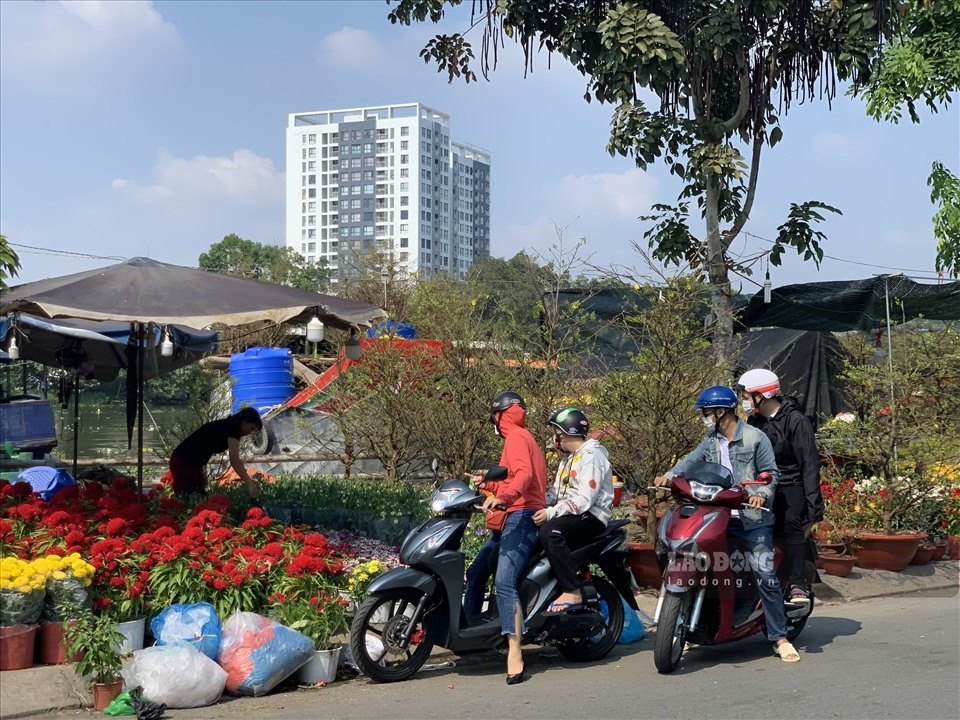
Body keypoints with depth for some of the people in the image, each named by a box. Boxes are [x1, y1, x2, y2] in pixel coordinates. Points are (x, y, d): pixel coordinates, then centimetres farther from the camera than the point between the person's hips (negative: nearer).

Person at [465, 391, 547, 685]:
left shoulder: (516, 437, -5)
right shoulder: (524, 437, 26)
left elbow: (525, 474, -24)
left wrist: (502, 498, -39)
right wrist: (487, 483, 36)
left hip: (521, 516, -12)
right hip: (515, 518, 12)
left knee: (504, 582, -23)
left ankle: (515, 655, -32)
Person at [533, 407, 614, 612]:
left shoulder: (591, 457, -12)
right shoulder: (569, 458, 21)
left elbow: (584, 499, -22)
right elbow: (556, 491, 18)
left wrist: (550, 513, -26)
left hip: (591, 516, -10)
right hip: (571, 515, 10)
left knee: (550, 531, -34)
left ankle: (572, 592, -33)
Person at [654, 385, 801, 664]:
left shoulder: (755, 438, -1)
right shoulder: (711, 439, 15)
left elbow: (771, 473, -2)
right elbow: (692, 460, 3)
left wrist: (762, 494, -22)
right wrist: (668, 475, -15)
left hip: (751, 518, -5)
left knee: (765, 575, -11)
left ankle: (779, 638, -2)